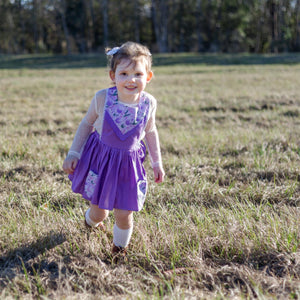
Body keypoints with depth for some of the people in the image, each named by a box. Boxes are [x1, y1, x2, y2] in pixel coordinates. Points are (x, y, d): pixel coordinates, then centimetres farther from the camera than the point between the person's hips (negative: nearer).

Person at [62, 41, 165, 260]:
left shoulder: (148, 103, -13)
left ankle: (120, 246, 35)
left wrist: (157, 163, 12)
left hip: (129, 163, 1)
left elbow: (150, 132, 6)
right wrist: (73, 154, -2)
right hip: (99, 158, 0)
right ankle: (91, 221, 52)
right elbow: (87, 124, 0)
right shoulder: (103, 98, -17)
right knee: (98, 213, 12)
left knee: (123, 214, 2)